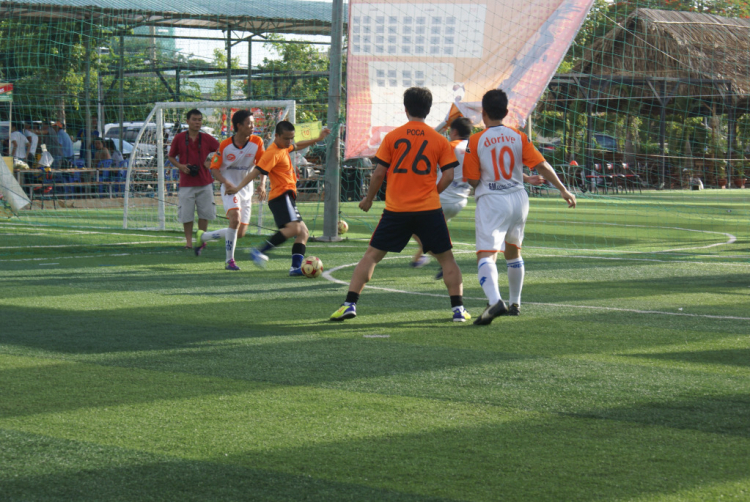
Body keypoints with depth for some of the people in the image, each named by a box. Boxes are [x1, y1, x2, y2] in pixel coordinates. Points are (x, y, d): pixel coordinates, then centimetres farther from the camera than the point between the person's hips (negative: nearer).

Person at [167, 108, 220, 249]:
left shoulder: (207, 138, 2)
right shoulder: (179, 138, 0)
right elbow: (171, 156, 9)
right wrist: (180, 166, -9)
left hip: (205, 183, 1)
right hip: (186, 183, -1)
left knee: (204, 213, 5)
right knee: (186, 214, 0)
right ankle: (189, 241, 11)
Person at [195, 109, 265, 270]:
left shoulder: (257, 142, -6)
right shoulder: (225, 145, -11)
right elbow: (214, 168, -4)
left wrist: (262, 183, -24)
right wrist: (226, 182, -22)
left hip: (247, 190, 4)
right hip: (230, 188, -4)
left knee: (240, 233, 5)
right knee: (235, 218, -30)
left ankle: (203, 236, 28)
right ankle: (229, 260, -18)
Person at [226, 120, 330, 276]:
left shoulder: (283, 147, 16)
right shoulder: (273, 153, -14)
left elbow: (297, 146, 38)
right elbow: (256, 171, -20)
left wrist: (318, 139, 37)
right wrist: (238, 188, -25)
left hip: (287, 196, 10)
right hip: (280, 196, -10)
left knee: (303, 232, 8)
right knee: (293, 228, -28)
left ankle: (296, 267, -1)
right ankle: (260, 251, -28)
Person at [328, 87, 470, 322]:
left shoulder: (392, 137, 0)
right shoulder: (440, 140, 2)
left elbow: (378, 173, 1)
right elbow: (448, 175, -1)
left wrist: (369, 199, 16)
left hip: (396, 210, 0)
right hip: (429, 210, 0)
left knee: (372, 255, 8)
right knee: (446, 258, 12)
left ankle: (349, 304, 0)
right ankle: (458, 308, 5)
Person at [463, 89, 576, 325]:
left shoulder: (476, 140, -6)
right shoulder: (518, 137, 3)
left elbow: (472, 179, -6)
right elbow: (542, 166, 0)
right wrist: (563, 190, 6)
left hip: (491, 201, -5)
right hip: (518, 199, 5)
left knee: (486, 254, -14)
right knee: (513, 252, 25)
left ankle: (495, 301, -39)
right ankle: (515, 304, 34)